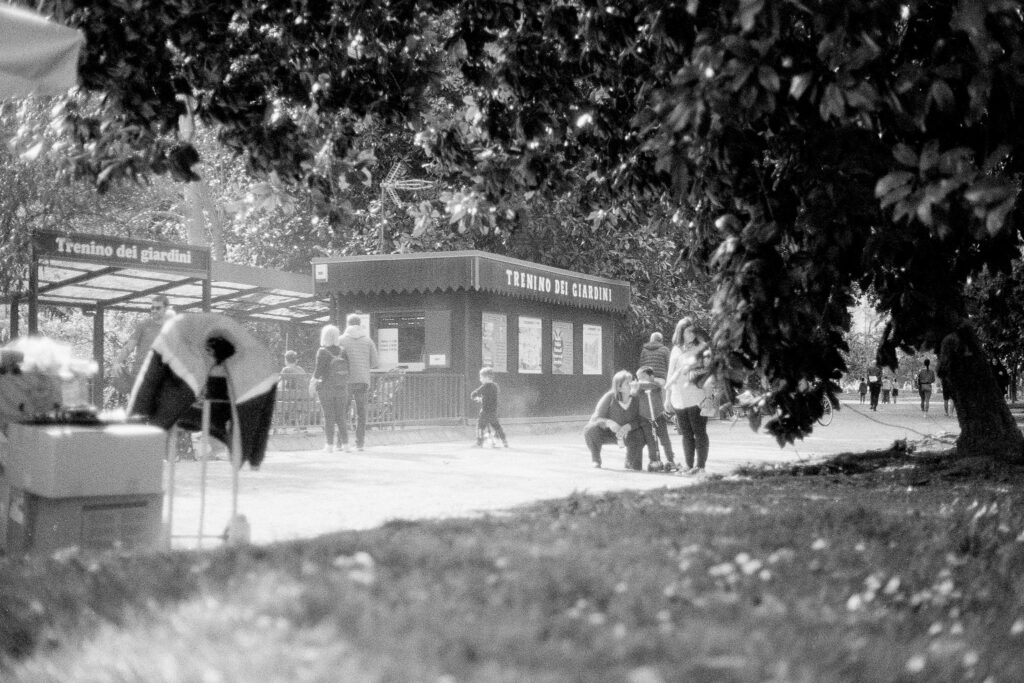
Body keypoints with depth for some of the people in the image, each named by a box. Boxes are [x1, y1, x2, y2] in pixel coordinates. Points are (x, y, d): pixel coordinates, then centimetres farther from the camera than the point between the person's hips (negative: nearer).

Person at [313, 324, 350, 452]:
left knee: (328, 417, 4)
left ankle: (330, 445, 3)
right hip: (341, 389, 3)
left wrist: (315, 375, 6)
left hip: (326, 388, -3)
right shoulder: (342, 351, -3)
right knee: (341, 417, 10)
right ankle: (345, 444, 6)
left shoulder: (322, 352, -13)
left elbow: (318, 372, -16)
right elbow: (348, 368, -3)